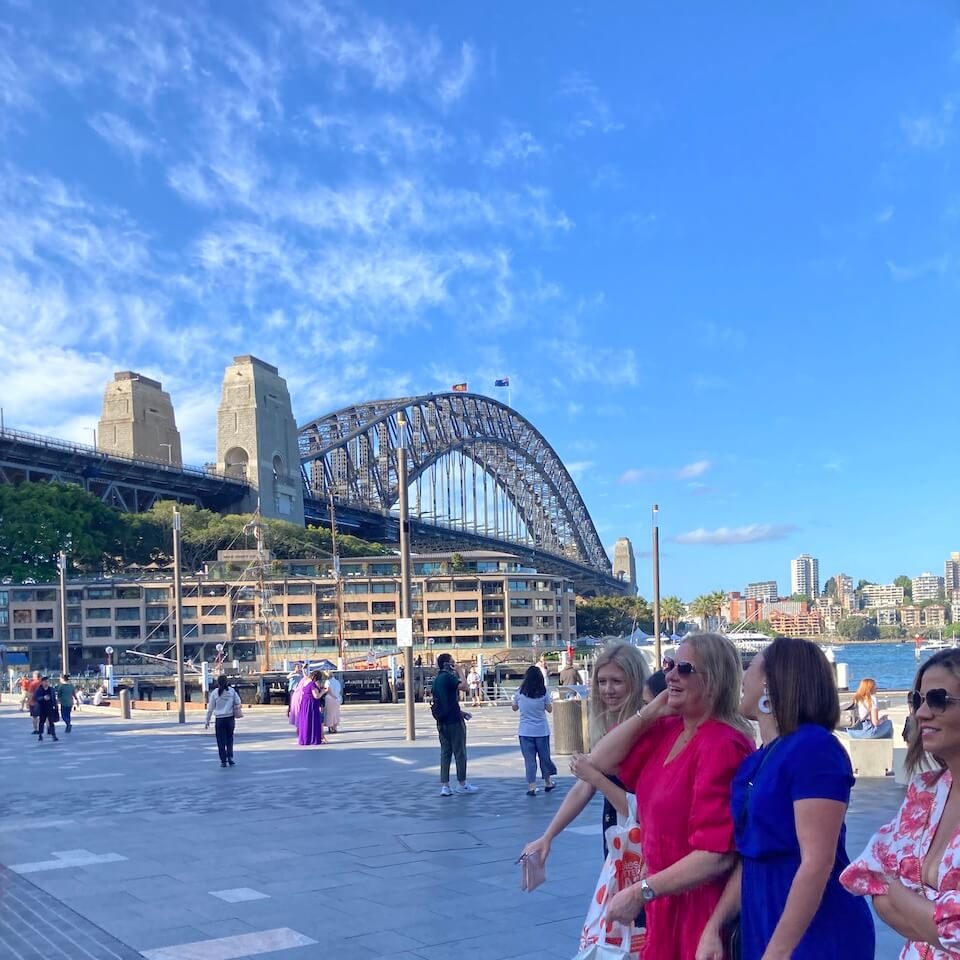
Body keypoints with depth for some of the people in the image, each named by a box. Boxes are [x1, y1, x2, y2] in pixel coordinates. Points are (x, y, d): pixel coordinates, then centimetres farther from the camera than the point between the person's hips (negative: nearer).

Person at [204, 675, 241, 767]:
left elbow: (210, 708, -1)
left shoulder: (214, 693, -4)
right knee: (230, 739, 15)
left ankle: (223, 761, 5)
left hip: (219, 719, -2)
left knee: (221, 740, 6)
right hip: (230, 718, 2)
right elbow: (238, 703, 1)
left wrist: (207, 721, 5)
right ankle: (230, 757, 0)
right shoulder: (232, 691, 0)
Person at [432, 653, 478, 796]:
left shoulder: (436, 680, 14)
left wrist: (459, 712, 22)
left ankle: (444, 786, 7)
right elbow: (464, 686, -24)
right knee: (460, 753, 3)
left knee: (445, 753, 9)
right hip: (454, 720, -8)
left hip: (442, 722, 8)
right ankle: (462, 784, 10)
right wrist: (458, 671, -12)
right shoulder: (448, 677, -14)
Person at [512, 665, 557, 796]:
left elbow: (514, 708, 10)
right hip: (542, 731, 0)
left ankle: (532, 787, -1)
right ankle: (548, 783, 29)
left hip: (525, 732, 0)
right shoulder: (544, 692, -7)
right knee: (545, 757, 15)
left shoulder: (519, 693, -5)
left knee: (529, 760, 3)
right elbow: (549, 709, 2)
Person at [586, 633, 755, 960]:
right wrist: (651, 711, -4)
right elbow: (601, 761, 3)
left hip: (701, 905, -8)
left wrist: (641, 892, -22)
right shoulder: (667, 730, 3)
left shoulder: (721, 746, -23)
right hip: (666, 902, 8)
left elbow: (716, 854, -26)